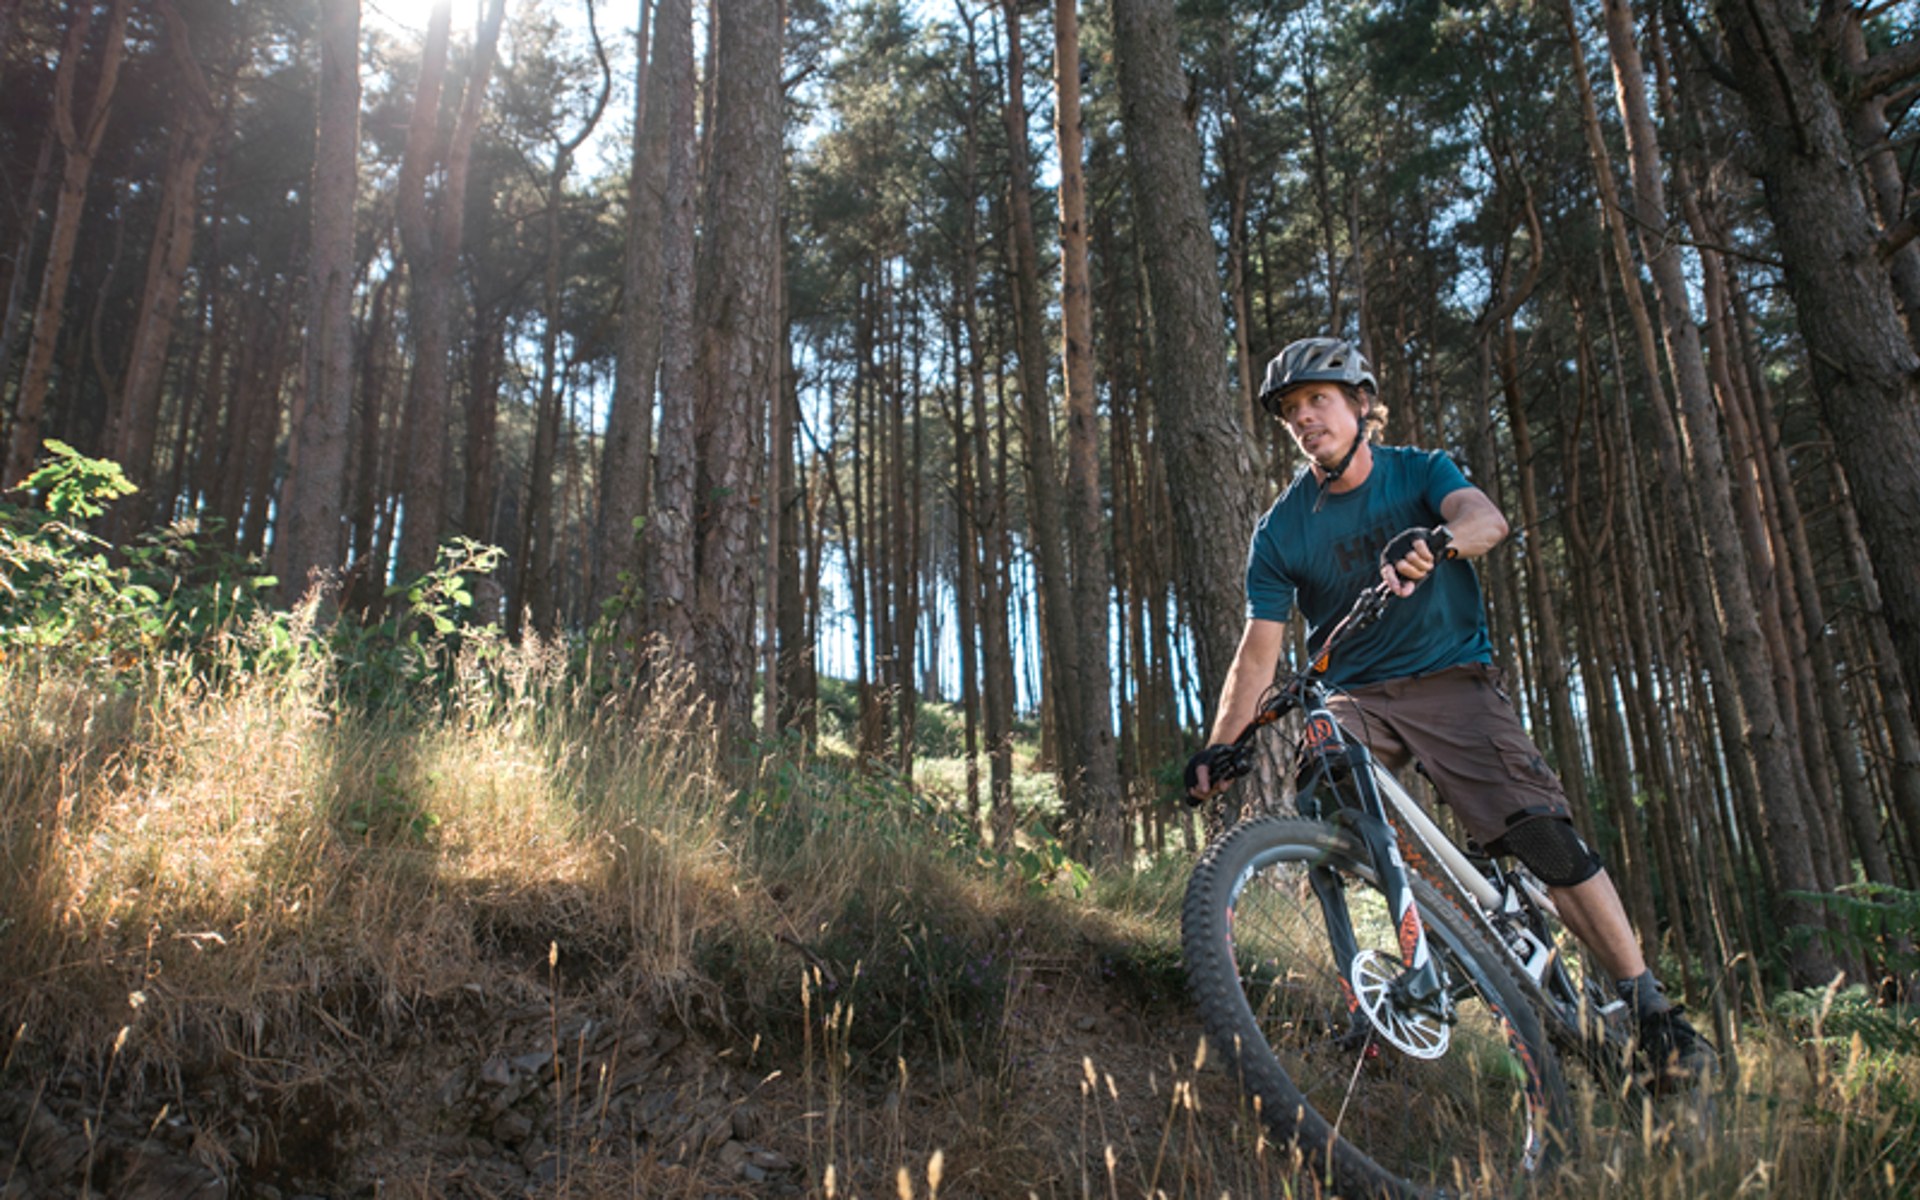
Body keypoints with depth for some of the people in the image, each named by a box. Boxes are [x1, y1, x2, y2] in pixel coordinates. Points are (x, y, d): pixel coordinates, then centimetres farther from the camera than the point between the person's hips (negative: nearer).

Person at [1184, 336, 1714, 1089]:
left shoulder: (1420, 472, 0)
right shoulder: (1281, 530, 1)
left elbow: (1486, 519, -22)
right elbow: (1260, 651, -4)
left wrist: (1434, 539, -46)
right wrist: (1218, 747, -16)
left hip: (1451, 681, -1)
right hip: (1354, 697, 2)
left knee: (1539, 829, -16)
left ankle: (1649, 1007, -4)